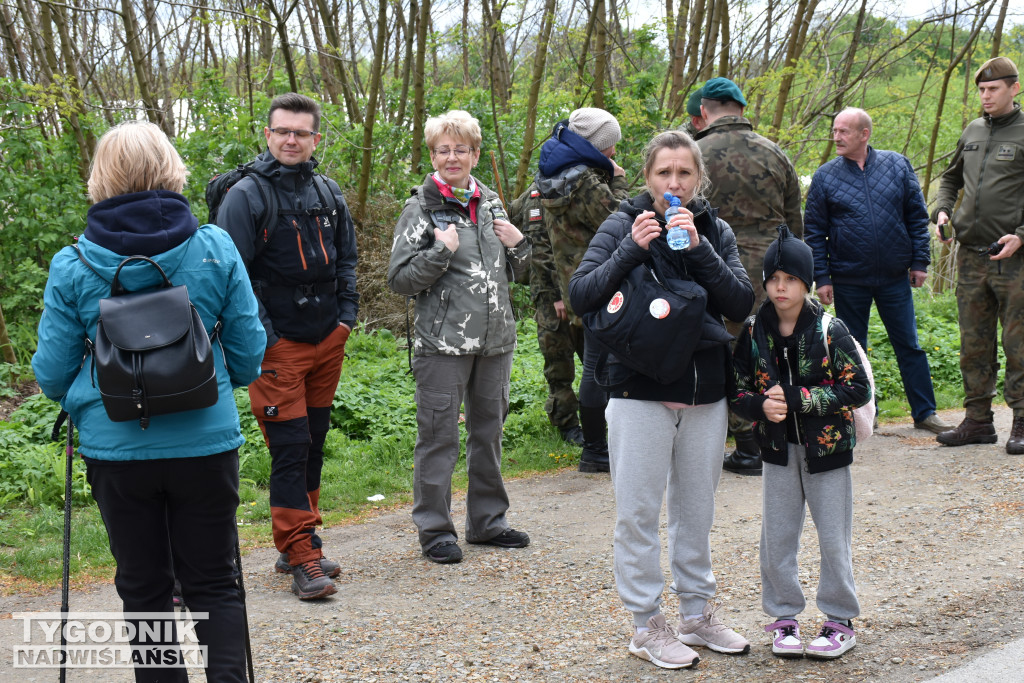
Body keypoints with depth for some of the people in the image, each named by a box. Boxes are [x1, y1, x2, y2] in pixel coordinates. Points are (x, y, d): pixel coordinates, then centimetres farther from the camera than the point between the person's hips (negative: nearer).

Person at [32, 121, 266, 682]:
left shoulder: (72, 266, -8)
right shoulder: (215, 248, -6)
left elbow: (52, 372, -3)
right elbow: (248, 355, 0)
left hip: (116, 448, 0)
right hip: (206, 441, 1)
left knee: (144, 587, 14)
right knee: (213, 582, 13)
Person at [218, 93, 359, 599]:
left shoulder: (328, 193, 9)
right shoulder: (247, 195, -9)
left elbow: (345, 258, 19)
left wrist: (346, 315, 8)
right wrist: (262, 336, -14)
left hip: (328, 342, 6)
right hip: (278, 346, -6)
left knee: (313, 445, 12)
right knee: (289, 449, -7)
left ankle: (297, 547, 24)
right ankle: (301, 560, -3)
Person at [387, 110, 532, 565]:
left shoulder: (490, 203, 11)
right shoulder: (421, 208, -5)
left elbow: (513, 273, 20)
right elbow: (399, 279, -8)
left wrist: (518, 245, 0)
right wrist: (441, 252, -18)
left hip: (495, 339, 6)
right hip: (444, 343, -6)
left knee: (488, 432, 14)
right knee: (439, 437, -1)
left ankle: (487, 520, 27)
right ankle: (435, 531, 9)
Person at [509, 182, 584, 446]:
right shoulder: (538, 194, -8)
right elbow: (540, 248, -15)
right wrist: (557, 294, -19)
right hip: (551, 293, -6)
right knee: (559, 359, -2)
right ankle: (567, 424, 7)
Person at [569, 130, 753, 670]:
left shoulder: (715, 232, 6)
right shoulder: (623, 226, -3)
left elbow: (741, 305, -6)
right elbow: (581, 296, -11)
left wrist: (699, 249, -17)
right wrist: (632, 249, -20)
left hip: (705, 393, 3)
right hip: (640, 392, -3)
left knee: (696, 510, 14)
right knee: (638, 513, 1)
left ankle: (697, 612, 29)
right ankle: (647, 624, 13)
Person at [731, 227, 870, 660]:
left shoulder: (830, 331, -11)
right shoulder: (753, 332, -2)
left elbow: (857, 388, -14)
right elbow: (737, 389, 3)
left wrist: (796, 398, -21)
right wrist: (761, 405, -20)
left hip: (827, 447, -3)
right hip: (778, 449, 3)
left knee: (834, 540, 5)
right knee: (776, 539, 8)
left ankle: (839, 620, 20)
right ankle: (783, 617, 23)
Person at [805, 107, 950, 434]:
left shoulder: (897, 165, 1)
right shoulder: (825, 176, -1)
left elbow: (917, 216, 6)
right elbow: (814, 230, 1)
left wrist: (920, 261, 2)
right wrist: (821, 277, -4)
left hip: (895, 278, 0)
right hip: (848, 281, 0)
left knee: (909, 346, 5)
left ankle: (925, 413, 14)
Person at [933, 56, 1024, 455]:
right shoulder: (972, 132, 13)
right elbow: (951, 178, 27)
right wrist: (942, 210, 9)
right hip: (970, 256, 6)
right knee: (973, 344, 9)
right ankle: (977, 420, 17)